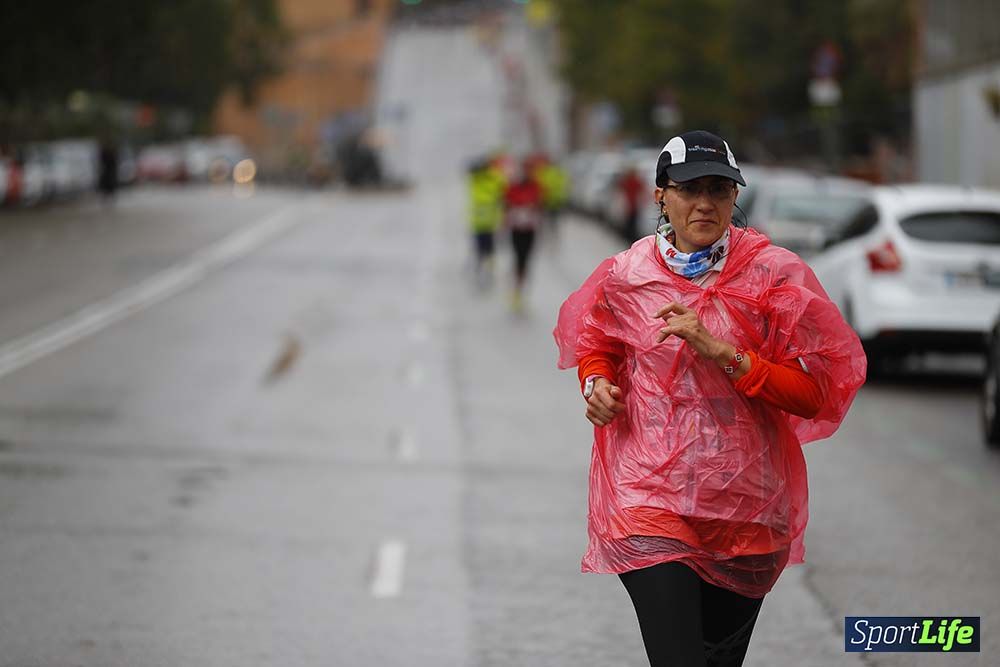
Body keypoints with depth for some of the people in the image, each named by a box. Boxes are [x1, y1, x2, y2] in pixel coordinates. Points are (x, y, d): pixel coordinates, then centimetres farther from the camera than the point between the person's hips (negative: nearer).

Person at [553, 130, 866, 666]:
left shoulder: (772, 275, -5)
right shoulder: (626, 275, 0)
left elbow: (814, 395, -9)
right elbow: (596, 347, 21)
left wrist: (722, 353, -20)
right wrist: (598, 386, -3)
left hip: (746, 505, 1)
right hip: (650, 496, -1)